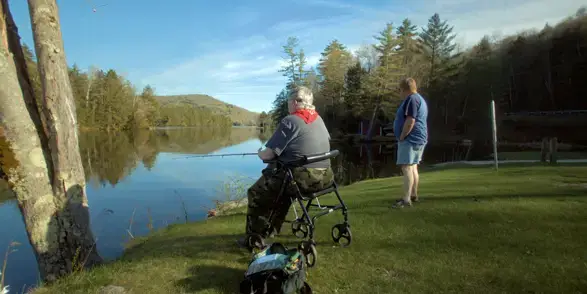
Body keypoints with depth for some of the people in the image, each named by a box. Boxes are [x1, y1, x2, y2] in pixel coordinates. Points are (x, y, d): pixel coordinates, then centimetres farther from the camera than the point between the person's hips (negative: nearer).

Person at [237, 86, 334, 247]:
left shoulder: (289, 121, -13)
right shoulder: (319, 119, 11)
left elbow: (268, 155, -14)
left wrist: (260, 153, 10)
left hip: (302, 178, -8)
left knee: (255, 193, 13)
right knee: (282, 186, 34)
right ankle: (271, 230, 41)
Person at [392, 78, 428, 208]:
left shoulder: (411, 99, -14)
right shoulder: (420, 99, 20)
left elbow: (410, 121, -24)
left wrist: (401, 137, -15)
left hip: (410, 139, -11)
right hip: (419, 139, 11)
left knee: (406, 168, -12)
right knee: (413, 167, 16)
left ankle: (406, 200, -15)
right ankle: (414, 195, 25)